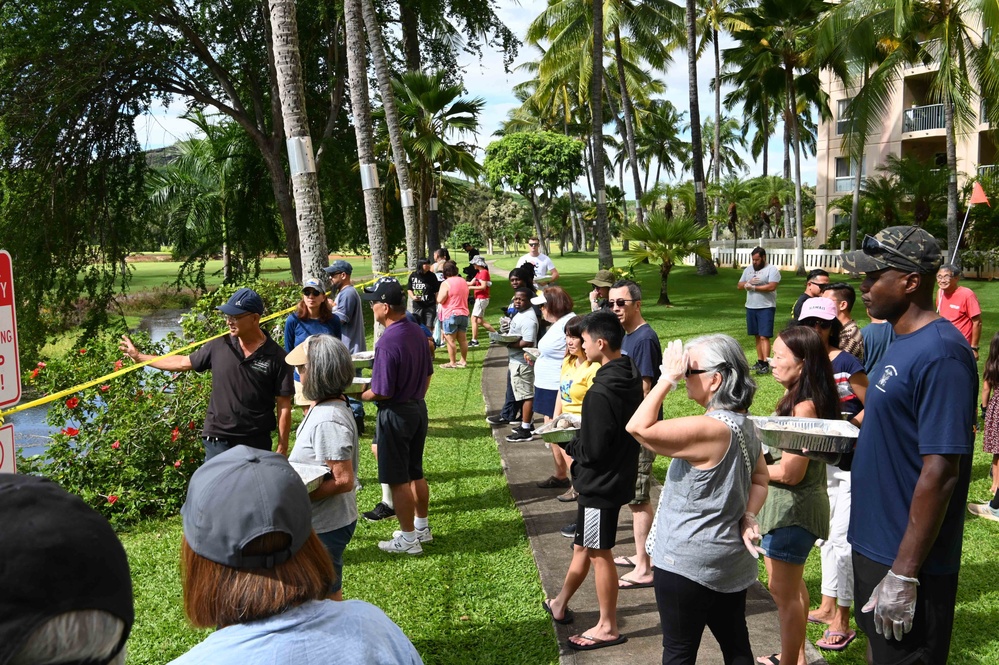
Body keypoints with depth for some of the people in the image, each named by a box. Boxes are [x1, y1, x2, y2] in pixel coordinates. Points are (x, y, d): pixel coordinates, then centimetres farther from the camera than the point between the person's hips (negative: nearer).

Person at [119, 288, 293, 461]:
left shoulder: (276, 357, -10)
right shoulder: (219, 346, 0)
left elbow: (284, 405, -8)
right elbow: (183, 363, 15)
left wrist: (282, 449, -9)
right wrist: (139, 357, 19)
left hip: (257, 446, -2)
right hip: (218, 441, 2)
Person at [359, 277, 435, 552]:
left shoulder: (387, 342, -24)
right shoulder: (416, 331, 2)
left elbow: (382, 392, -22)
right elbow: (428, 373, 12)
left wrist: (360, 396, -5)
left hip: (396, 414, -8)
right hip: (418, 408, 8)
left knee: (398, 480, 4)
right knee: (416, 473, 20)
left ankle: (408, 539, 14)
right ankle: (422, 527, 33)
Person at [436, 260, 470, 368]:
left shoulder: (446, 283, -15)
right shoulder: (464, 282, 9)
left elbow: (440, 300, -17)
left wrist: (438, 293, 1)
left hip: (450, 315, -7)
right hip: (464, 314, 7)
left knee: (451, 340, -1)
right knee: (462, 338, 13)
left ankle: (452, 363, 2)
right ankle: (464, 361, 19)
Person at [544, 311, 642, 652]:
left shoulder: (600, 393, -27)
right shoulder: (631, 378, 1)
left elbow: (592, 451, -24)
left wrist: (565, 442, -6)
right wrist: (578, 431, 9)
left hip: (600, 483, -9)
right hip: (619, 474, 9)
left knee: (598, 553, 6)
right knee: (583, 547, 22)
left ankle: (608, 627, 20)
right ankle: (560, 604, 38)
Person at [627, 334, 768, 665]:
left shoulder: (710, 428, -26)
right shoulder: (745, 426, 3)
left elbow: (639, 428, -32)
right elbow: (760, 480, 15)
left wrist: (667, 379, -25)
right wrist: (748, 518, 1)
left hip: (687, 562, -9)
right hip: (731, 560, 9)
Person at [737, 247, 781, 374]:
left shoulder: (772, 270, -8)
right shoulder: (748, 269, 12)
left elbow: (771, 286, -20)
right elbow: (740, 285, 12)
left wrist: (753, 287, -15)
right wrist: (748, 283, -10)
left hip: (766, 308, -6)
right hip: (750, 307, 6)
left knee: (764, 336, -10)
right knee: (757, 336, 10)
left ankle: (765, 364, -11)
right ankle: (760, 361, 16)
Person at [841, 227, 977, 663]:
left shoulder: (940, 354, -22)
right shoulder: (902, 341, 7)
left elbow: (940, 471, -24)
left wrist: (904, 574, -23)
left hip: (906, 560, -9)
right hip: (876, 542, 9)